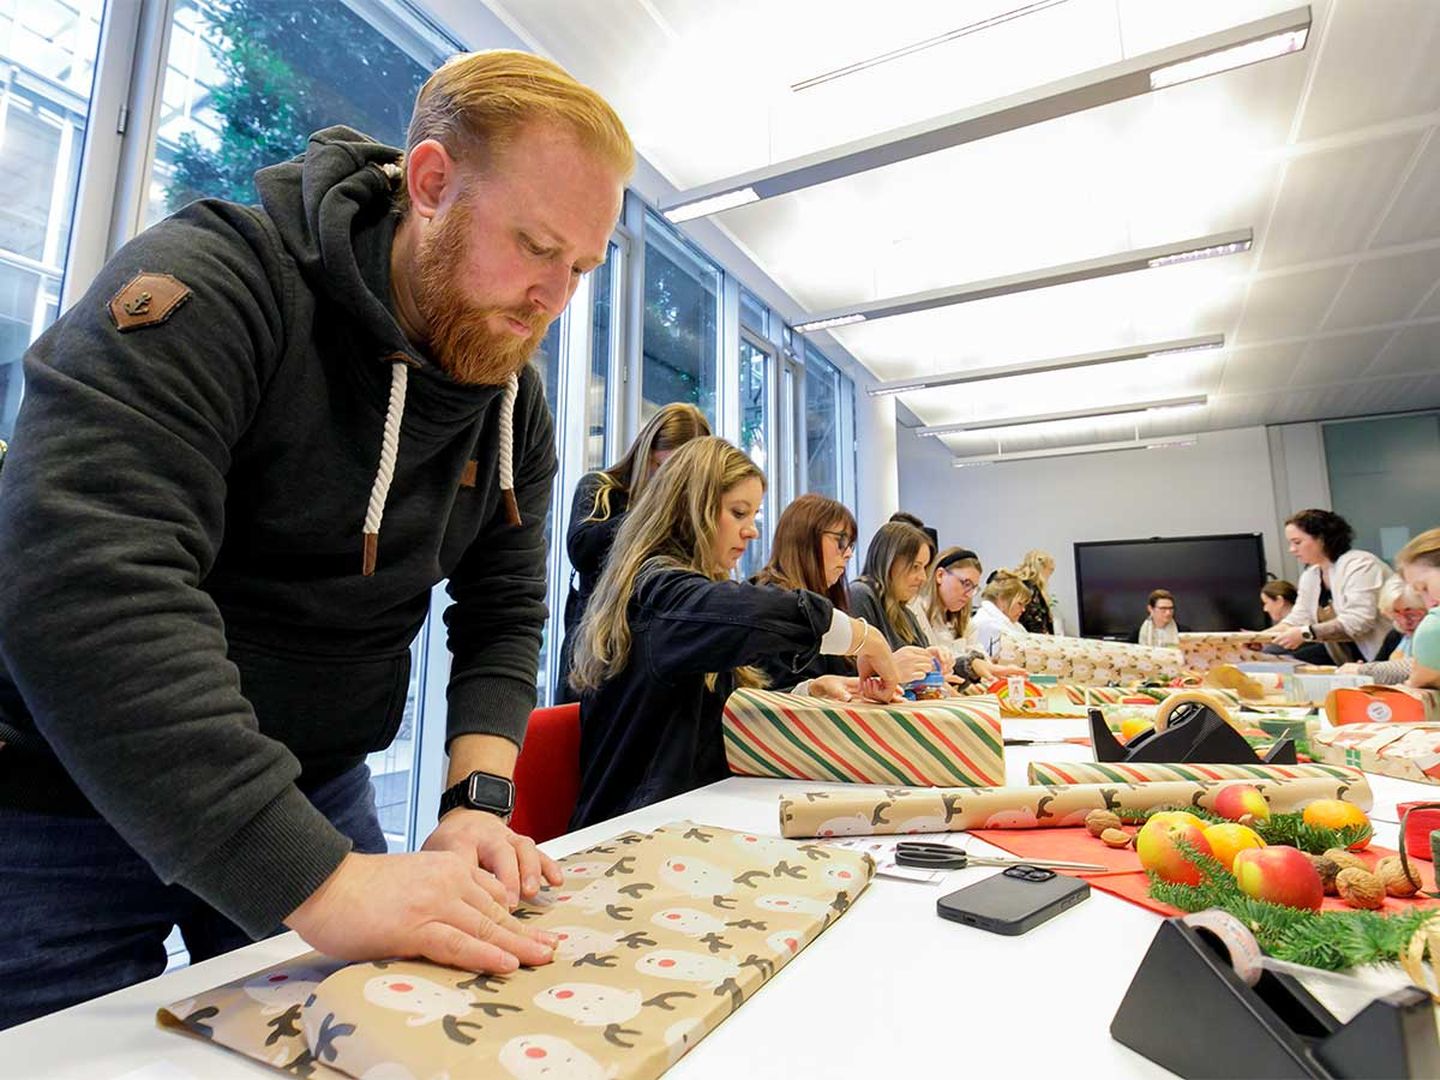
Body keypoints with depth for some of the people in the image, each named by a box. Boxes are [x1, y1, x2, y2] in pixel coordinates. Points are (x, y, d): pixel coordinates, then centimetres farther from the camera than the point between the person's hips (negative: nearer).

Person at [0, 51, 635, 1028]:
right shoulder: (217, 279, -23)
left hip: (317, 798, 5)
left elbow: (503, 612, -1)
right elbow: (83, 581, -34)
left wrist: (478, 797, -17)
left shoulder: (518, 406, -3)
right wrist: (317, 879, -39)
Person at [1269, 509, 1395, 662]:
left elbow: (1357, 622, -25)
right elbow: (1297, 620, 6)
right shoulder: (1310, 576, 7)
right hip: (1345, 658, 7)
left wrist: (1306, 634, -27)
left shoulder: (1358, 565, -15)